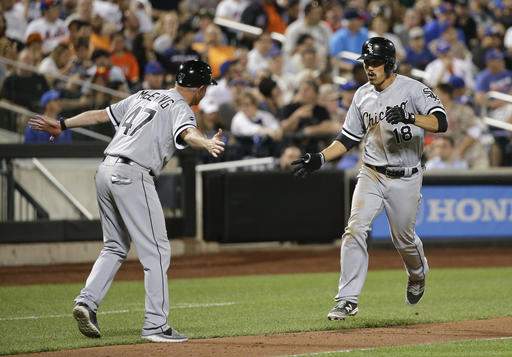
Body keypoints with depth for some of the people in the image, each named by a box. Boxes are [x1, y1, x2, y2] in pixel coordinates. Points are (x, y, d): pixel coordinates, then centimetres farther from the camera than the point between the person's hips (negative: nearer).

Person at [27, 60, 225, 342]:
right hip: (132, 176, -8)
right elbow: (187, 133, -25)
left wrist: (63, 125, 30)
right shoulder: (180, 108, -2)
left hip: (106, 171, 8)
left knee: (115, 247, 19)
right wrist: (207, 144, -45)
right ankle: (155, 325, -7)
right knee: (156, 250, -4)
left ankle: (87, 301, 3)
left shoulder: (143, 96, 21)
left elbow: (101, 114, 24)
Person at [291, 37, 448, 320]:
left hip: (405, 178, -3)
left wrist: (410, 118, -39)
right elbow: (348, 138, 12)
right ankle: (347, 299, -14)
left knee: (403, 238, 9)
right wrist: (320, 159, -2)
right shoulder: (363, 95, 5)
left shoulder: (413, 89, -10)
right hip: (371, 176, 3)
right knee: (355, 229, -15)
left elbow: (441, 123, -23)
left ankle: (418, 273, 45)